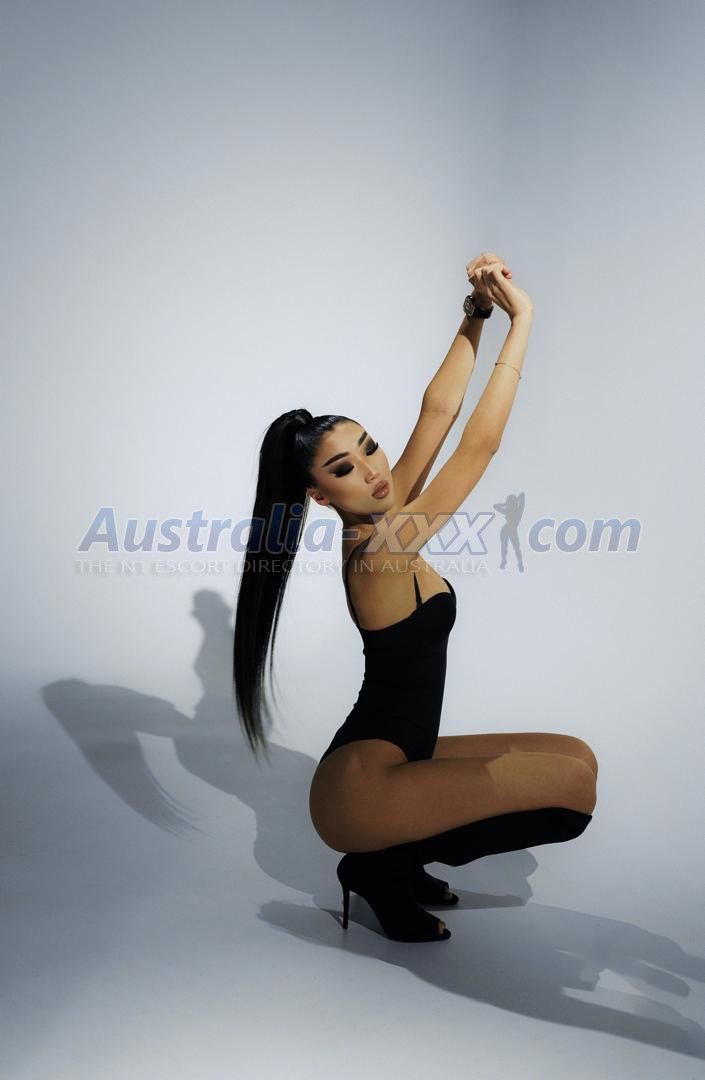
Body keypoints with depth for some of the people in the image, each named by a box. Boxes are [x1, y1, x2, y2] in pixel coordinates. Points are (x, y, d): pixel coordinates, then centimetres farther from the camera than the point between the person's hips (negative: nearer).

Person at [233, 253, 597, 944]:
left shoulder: (382, 523, 1)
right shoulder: (378, 550, -22)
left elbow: (437, 411, 2)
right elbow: (481, 444, -23)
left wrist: (477, 312, -4)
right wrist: (520, 320, -17)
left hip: (396, 758, 10)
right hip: (359, 788, -9)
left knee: (575, 757, 12)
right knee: (572, 784, -19)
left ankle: (398, 859, 14)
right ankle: (387, 865, -1)